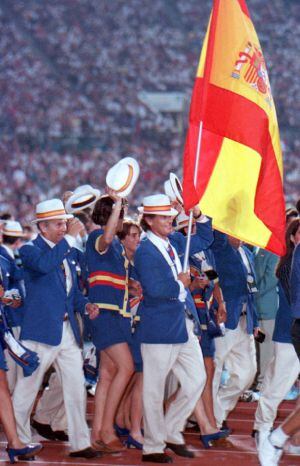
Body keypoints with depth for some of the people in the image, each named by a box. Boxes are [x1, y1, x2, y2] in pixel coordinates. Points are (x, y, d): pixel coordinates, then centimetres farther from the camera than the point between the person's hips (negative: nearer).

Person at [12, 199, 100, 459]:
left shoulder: (66, 252, 16)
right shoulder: (30, 250, -7)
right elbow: (43, 264, -32)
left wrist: (85, 305, 3)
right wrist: (70, 238, -29)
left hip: (68, 330, 7)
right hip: (41, 330, -7)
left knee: (76, 387, 4)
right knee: (27, 389, 3)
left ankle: (80, 443, 9)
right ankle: (19, 442, 15)